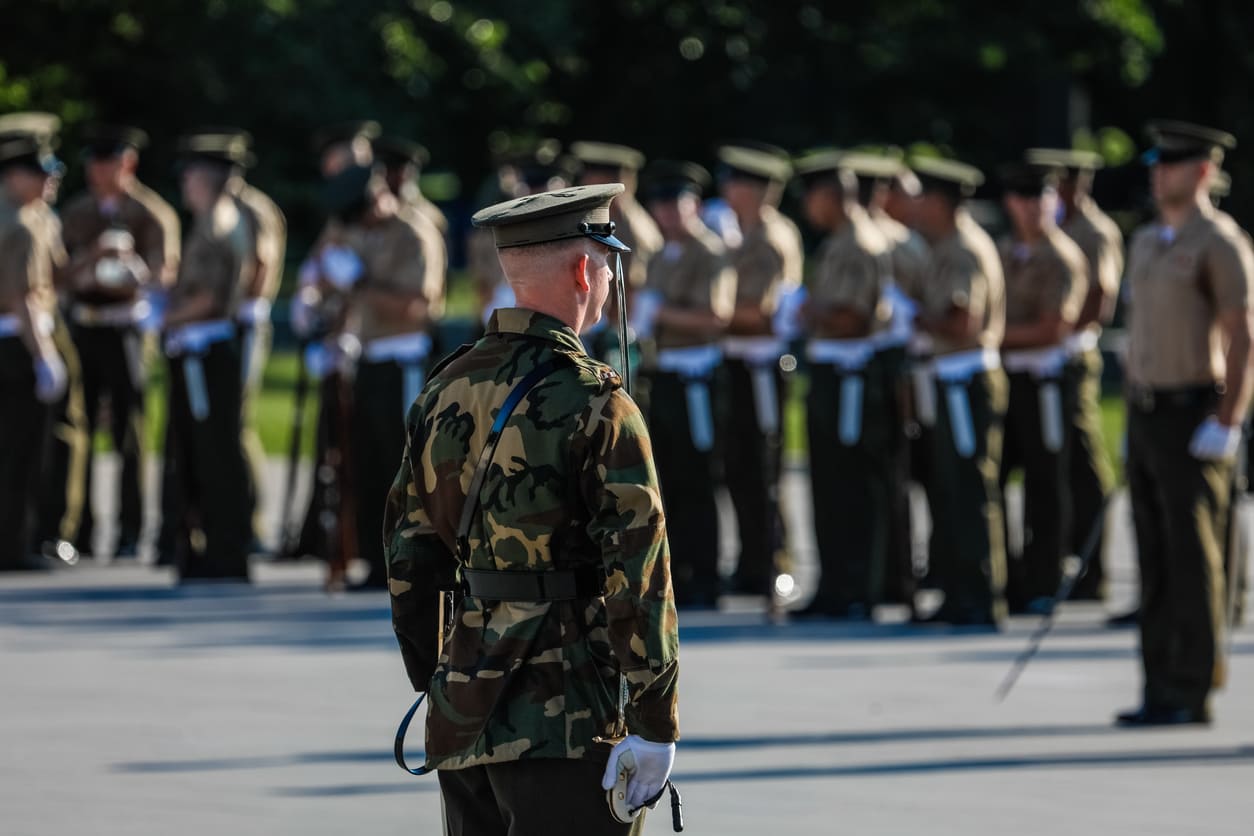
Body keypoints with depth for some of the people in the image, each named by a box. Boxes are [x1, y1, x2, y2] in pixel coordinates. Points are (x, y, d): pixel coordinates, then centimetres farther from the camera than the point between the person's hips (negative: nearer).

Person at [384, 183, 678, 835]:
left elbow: (409, 554, 15)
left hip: (464, 709, 7)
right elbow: (637, 569, -15)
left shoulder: (444, 394, 10)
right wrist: (655, 723, -13)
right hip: (565, 719, -7)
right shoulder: (595, 403, -12)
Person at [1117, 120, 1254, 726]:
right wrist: (1134, 416, 18)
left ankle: (1191, 693, -4)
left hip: (1194, 418, -8)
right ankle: (1161, 690, 11)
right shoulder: (1146, 243, 15)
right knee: (1156, 557, 8)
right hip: (1146, 416, 8)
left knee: (1192, 557, -6)